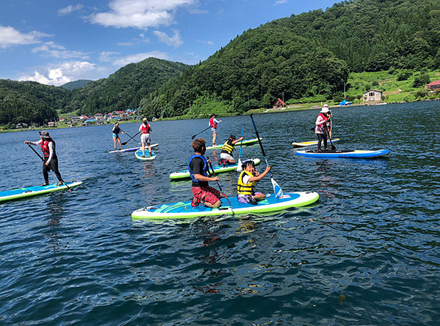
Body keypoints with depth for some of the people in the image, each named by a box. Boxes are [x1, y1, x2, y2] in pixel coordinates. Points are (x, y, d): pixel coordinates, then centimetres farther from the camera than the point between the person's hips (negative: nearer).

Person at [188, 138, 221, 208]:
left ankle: (197, 198, 12)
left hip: (203, 187, 10)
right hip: (199, 189, -10)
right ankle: (198, 200, -3)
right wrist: (212, 179, -29)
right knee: (217, 203, -17)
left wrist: (206, 163, 36)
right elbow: (197, 176, -33)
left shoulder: (199, 158, 11)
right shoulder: (197, 160, -22)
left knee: (218, 194, 23)